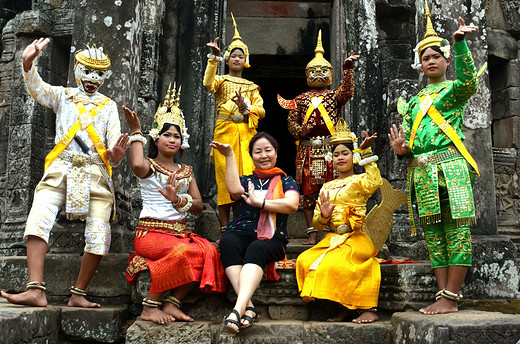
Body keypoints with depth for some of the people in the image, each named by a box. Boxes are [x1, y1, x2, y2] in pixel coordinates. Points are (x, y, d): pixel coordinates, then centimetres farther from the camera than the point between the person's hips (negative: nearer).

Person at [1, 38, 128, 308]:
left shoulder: (109, 106, 22)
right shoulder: (62, 96, 21)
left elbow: (114, 141, 10)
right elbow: (37, 89, 0)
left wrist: (116, 154, -15)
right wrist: (28, 63, -20)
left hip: (96, 173, 1)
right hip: (61, 169, 0)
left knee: (99, 236, -12)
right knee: (38, 221, -21)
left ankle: (78, 294, 0)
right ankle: (36, 290, -25)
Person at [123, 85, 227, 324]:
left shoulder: (186, 171, 19)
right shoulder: (149, 166, 3)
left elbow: (198, 206, 11)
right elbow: (136, 164, -25)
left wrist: (177, 199, -9)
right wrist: (136, 132, -12)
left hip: (180, 231, 5)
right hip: (151, 231, -5)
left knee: (209, 251, -25)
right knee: (183, 251, -35)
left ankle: (172, 303, -20)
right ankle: (150, 306, -19)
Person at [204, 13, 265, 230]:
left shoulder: (251, 86, 22)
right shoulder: (221, 80, 13)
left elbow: (261, 110, 8)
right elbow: (208, 83, -12)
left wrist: (245, 107, -11)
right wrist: (214, 58, -23)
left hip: (246, 134, 2)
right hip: (225, 133, -2)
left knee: (246, 178, -10)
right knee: (225, 179, -8)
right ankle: (225, 229, -6)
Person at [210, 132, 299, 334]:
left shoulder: (286, 181, 20)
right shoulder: (246, 180, 25)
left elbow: (292, 205, -3)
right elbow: (234, 190, -1)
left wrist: (259, 202, -8)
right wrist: (229, 155, 2)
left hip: (271, 238, -1)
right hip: (241, 232, 2)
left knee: (256, 248, -37)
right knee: (228, 241, -34)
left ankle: (239, 308, -52)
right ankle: (248, 306, -43)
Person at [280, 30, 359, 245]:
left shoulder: (334, 95, 14)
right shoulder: (301, 99, 17)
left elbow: (347, 92, -7)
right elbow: (291, 120, 11)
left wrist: (348, 68, -13)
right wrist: (299, 131, -8)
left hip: (330, 148, -1)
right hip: (307, 149, 2)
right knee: (308, 190, 0)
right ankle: (312, 233, 4)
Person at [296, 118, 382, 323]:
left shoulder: (359, 181, 4)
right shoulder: (326, 188, 19)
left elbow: (375, 182, -24)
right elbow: (316, 224, 18)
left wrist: (365, 152, -19)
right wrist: (323, 216, -6)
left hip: (355, 238, -5)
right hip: (332, 238, 6)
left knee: (335, 262, -33)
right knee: (305, 261, -20)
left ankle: (367, 308, -18)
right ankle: (344, 307, -14)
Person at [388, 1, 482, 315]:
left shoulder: (453, 89, 7)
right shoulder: (414, 100, 23)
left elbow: (469, 82, -17)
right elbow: (407, 137, 23)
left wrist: (460, 42, -24)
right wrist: (400, 149, 1)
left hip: (450, 167, -6)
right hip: (422, 171, 6)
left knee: (457, 232, -8)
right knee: (434, 235, 5)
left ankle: (450, 298, -7)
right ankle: (444, 295, 9)